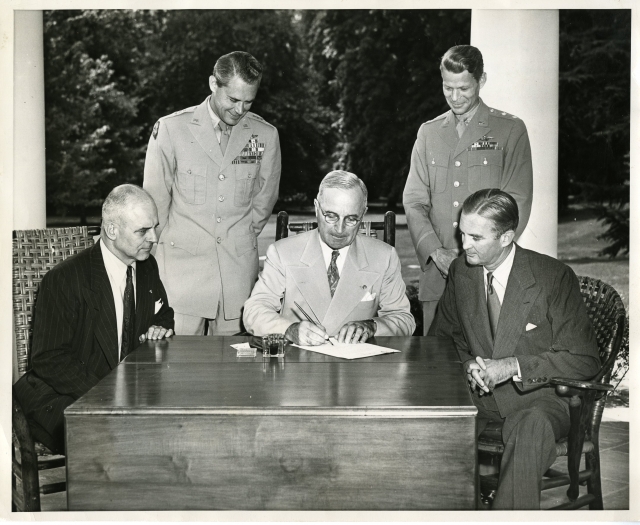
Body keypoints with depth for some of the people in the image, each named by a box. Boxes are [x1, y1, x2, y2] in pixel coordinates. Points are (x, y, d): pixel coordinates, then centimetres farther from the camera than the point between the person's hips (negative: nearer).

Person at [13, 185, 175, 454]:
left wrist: (161, 328, -2)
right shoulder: (63, 280, -15)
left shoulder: (147, 267, 6)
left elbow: (163, 315, 24)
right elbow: (49, 359, -15)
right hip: (64, 399, -6)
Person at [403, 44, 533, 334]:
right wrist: (437, 252, -6)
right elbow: (414, 201, 9)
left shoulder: (510, 130, 4)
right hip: (436, 273, 3)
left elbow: (518, 202, -2)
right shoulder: (428, 132, 15)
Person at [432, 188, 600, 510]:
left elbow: (584, 360, -9)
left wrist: (513, 366, -20)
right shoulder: (460, 272, 3)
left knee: (532, 427, -39)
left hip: (538, 398, -4)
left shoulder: (554, 277, -10)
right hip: (476, 393, 4)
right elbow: (442, 338, 16)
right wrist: (468, 365, -8)